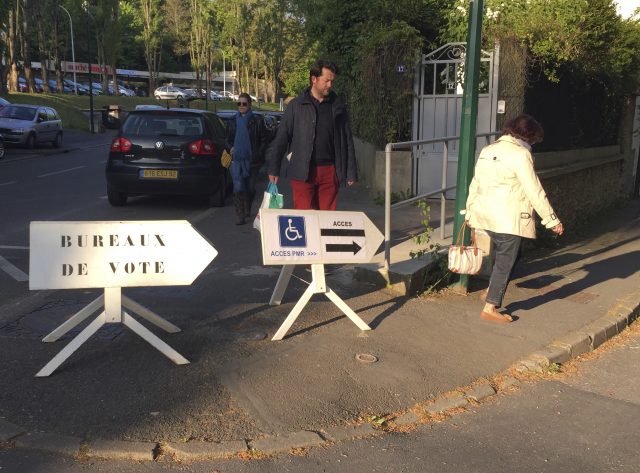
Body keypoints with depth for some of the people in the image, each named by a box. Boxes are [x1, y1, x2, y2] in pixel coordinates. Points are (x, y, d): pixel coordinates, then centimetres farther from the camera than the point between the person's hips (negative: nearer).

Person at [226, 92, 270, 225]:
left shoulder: (257, 120, 0)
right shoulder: (232, 121, 11)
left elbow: (264, 139, 1)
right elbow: (228, 139, 21)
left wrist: (259, 154, -7)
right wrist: (230, 148, 2)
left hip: (252, 159, -1)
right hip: (236, 159, 1)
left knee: (250, 187, 10)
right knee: (238, 187, -10)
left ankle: (247, 209, 35)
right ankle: (240, 215, -5)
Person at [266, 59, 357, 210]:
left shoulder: (338, 107, 9)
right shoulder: (297, 105, 2)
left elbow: (347, 141, 11)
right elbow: (281, 138, 1)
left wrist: (351, 172, 7)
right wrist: (273, 169, -4)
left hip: (329, 171, 2)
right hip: (302, 172, -2)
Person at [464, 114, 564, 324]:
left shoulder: (488, 150, 12)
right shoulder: (520, 154, -11)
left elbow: (475, 183, 17)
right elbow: (535, 191, -12)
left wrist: (469, 212, 25)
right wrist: (552, 220, -6)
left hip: (485, 214, 8)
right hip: (508, 218, -8)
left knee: (504, 255, 24)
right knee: (505, 261, 3)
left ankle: (491, 291, 24)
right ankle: (490, 308, 7)